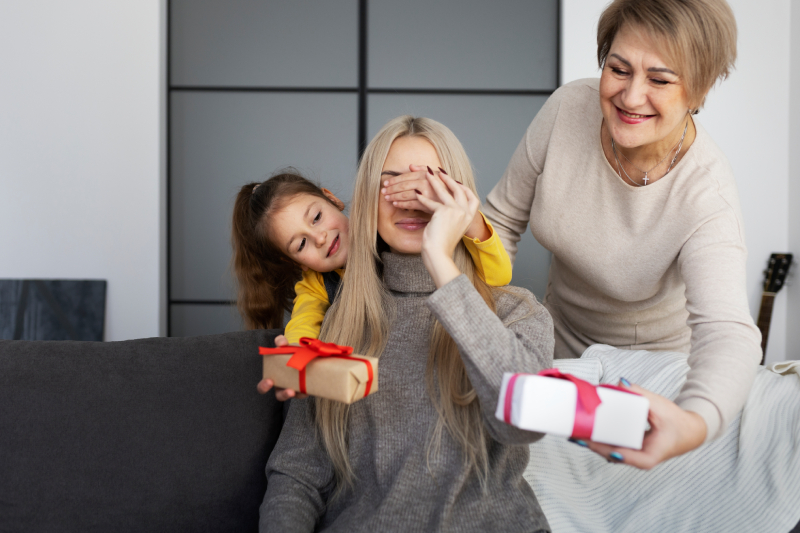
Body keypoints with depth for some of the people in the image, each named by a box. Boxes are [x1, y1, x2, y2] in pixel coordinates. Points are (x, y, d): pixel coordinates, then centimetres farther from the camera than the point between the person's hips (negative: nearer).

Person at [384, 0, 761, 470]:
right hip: (564, 339, 3)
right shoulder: (569, 109, -24)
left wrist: (696, 423, -70)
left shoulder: (707, 196, -34)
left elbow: (728, 332, -48)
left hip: (658, 359, -3)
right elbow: (503, 219, -8)